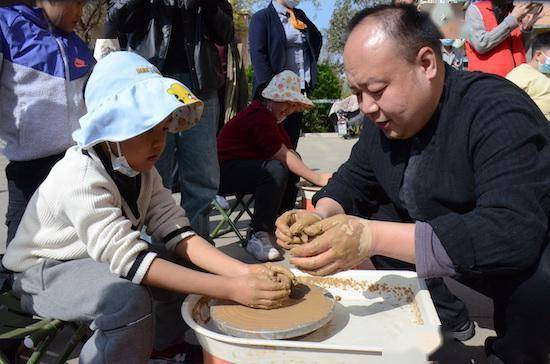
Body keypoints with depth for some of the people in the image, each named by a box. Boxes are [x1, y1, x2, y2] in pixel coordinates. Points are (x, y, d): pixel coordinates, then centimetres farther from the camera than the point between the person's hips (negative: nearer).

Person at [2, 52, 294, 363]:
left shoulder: (141, 168, -7)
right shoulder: (79, 176, -30)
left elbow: (173, 231, -17)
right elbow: (126, 257, -38)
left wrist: (243, 272, -31)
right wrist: (230, 289, -42)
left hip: (104, 259, 8)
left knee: (195, 273, -3)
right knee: (129, 300, -35)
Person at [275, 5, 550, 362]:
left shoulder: (497, 112, -30)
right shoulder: (385, 115, -8)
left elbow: (514, 232, -40)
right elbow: (355, 177, 2)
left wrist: (373, 237, -46)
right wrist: (320, 216, -21)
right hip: (431, 235, 6)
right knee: (355, 217, -6)